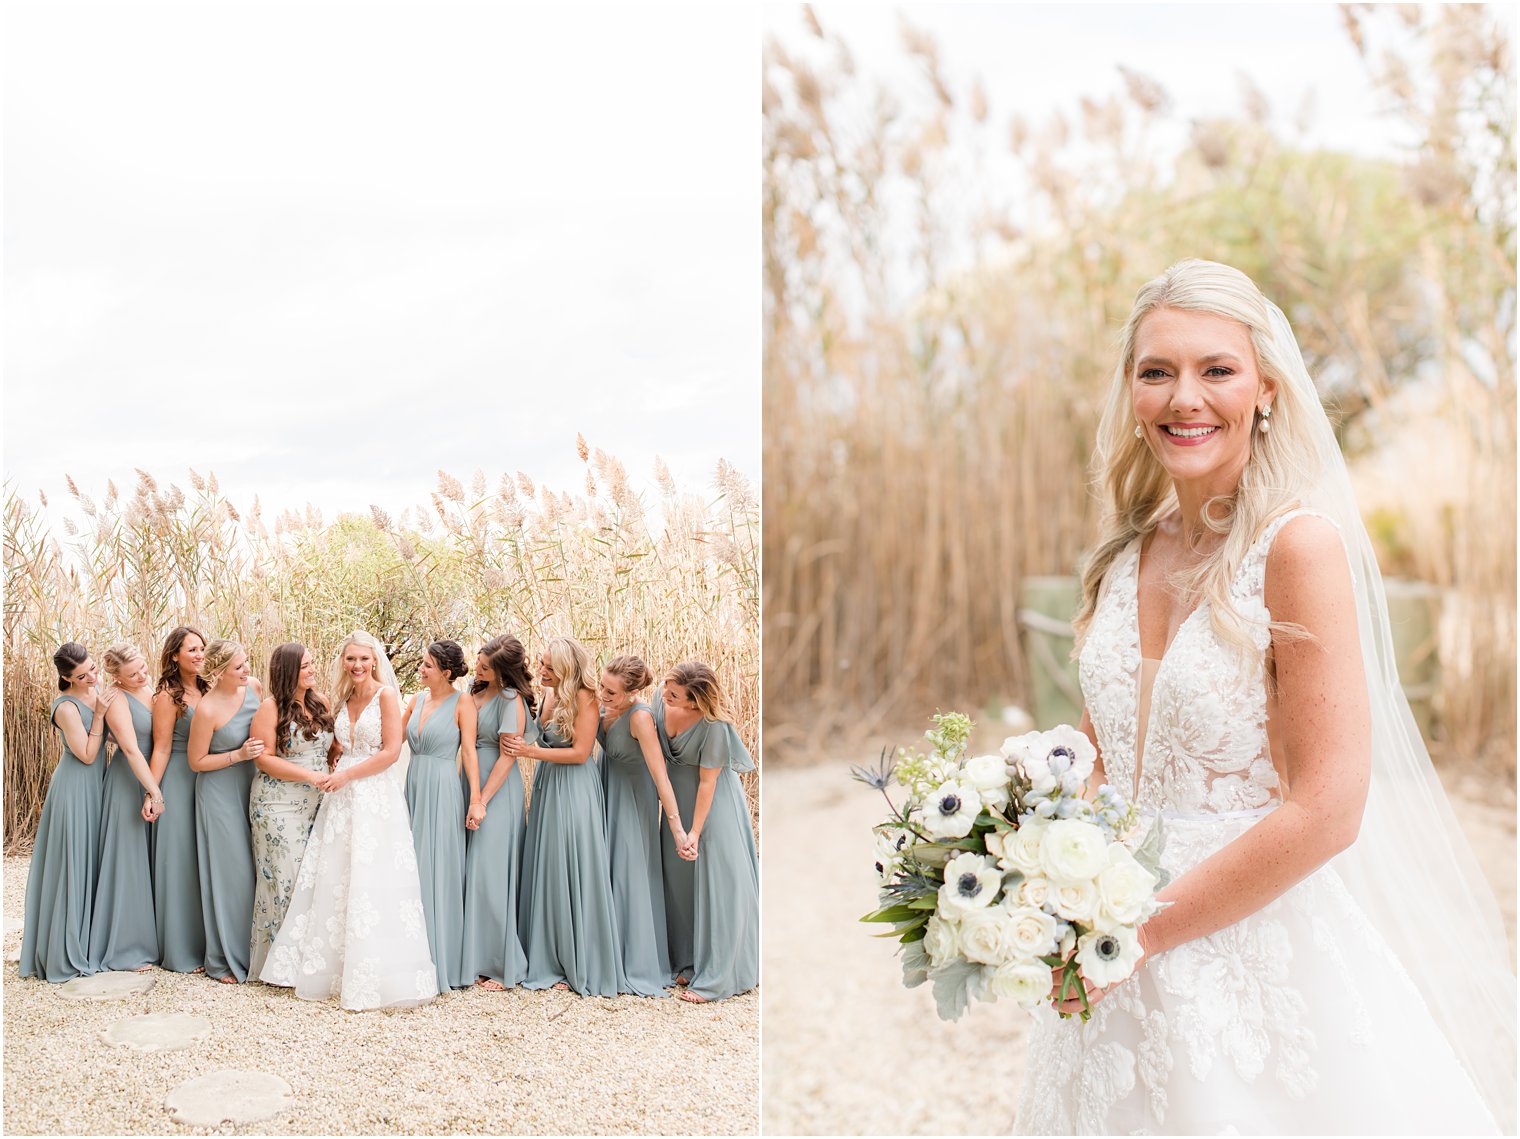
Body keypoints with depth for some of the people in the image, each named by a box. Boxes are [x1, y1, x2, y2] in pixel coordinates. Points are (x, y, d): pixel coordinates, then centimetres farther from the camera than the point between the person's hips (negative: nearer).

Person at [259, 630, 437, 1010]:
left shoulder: (385, 694, -6)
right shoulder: (343, 699, 14)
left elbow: (391, 751, -11)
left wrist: (347, 775, -11)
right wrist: (332, 775, 2)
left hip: (376, 797, -6)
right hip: (342, 798, 6)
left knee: (370, 884, -4)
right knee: (332, 881, 5)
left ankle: (373, 976, 4)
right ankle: (331, 967, 15)